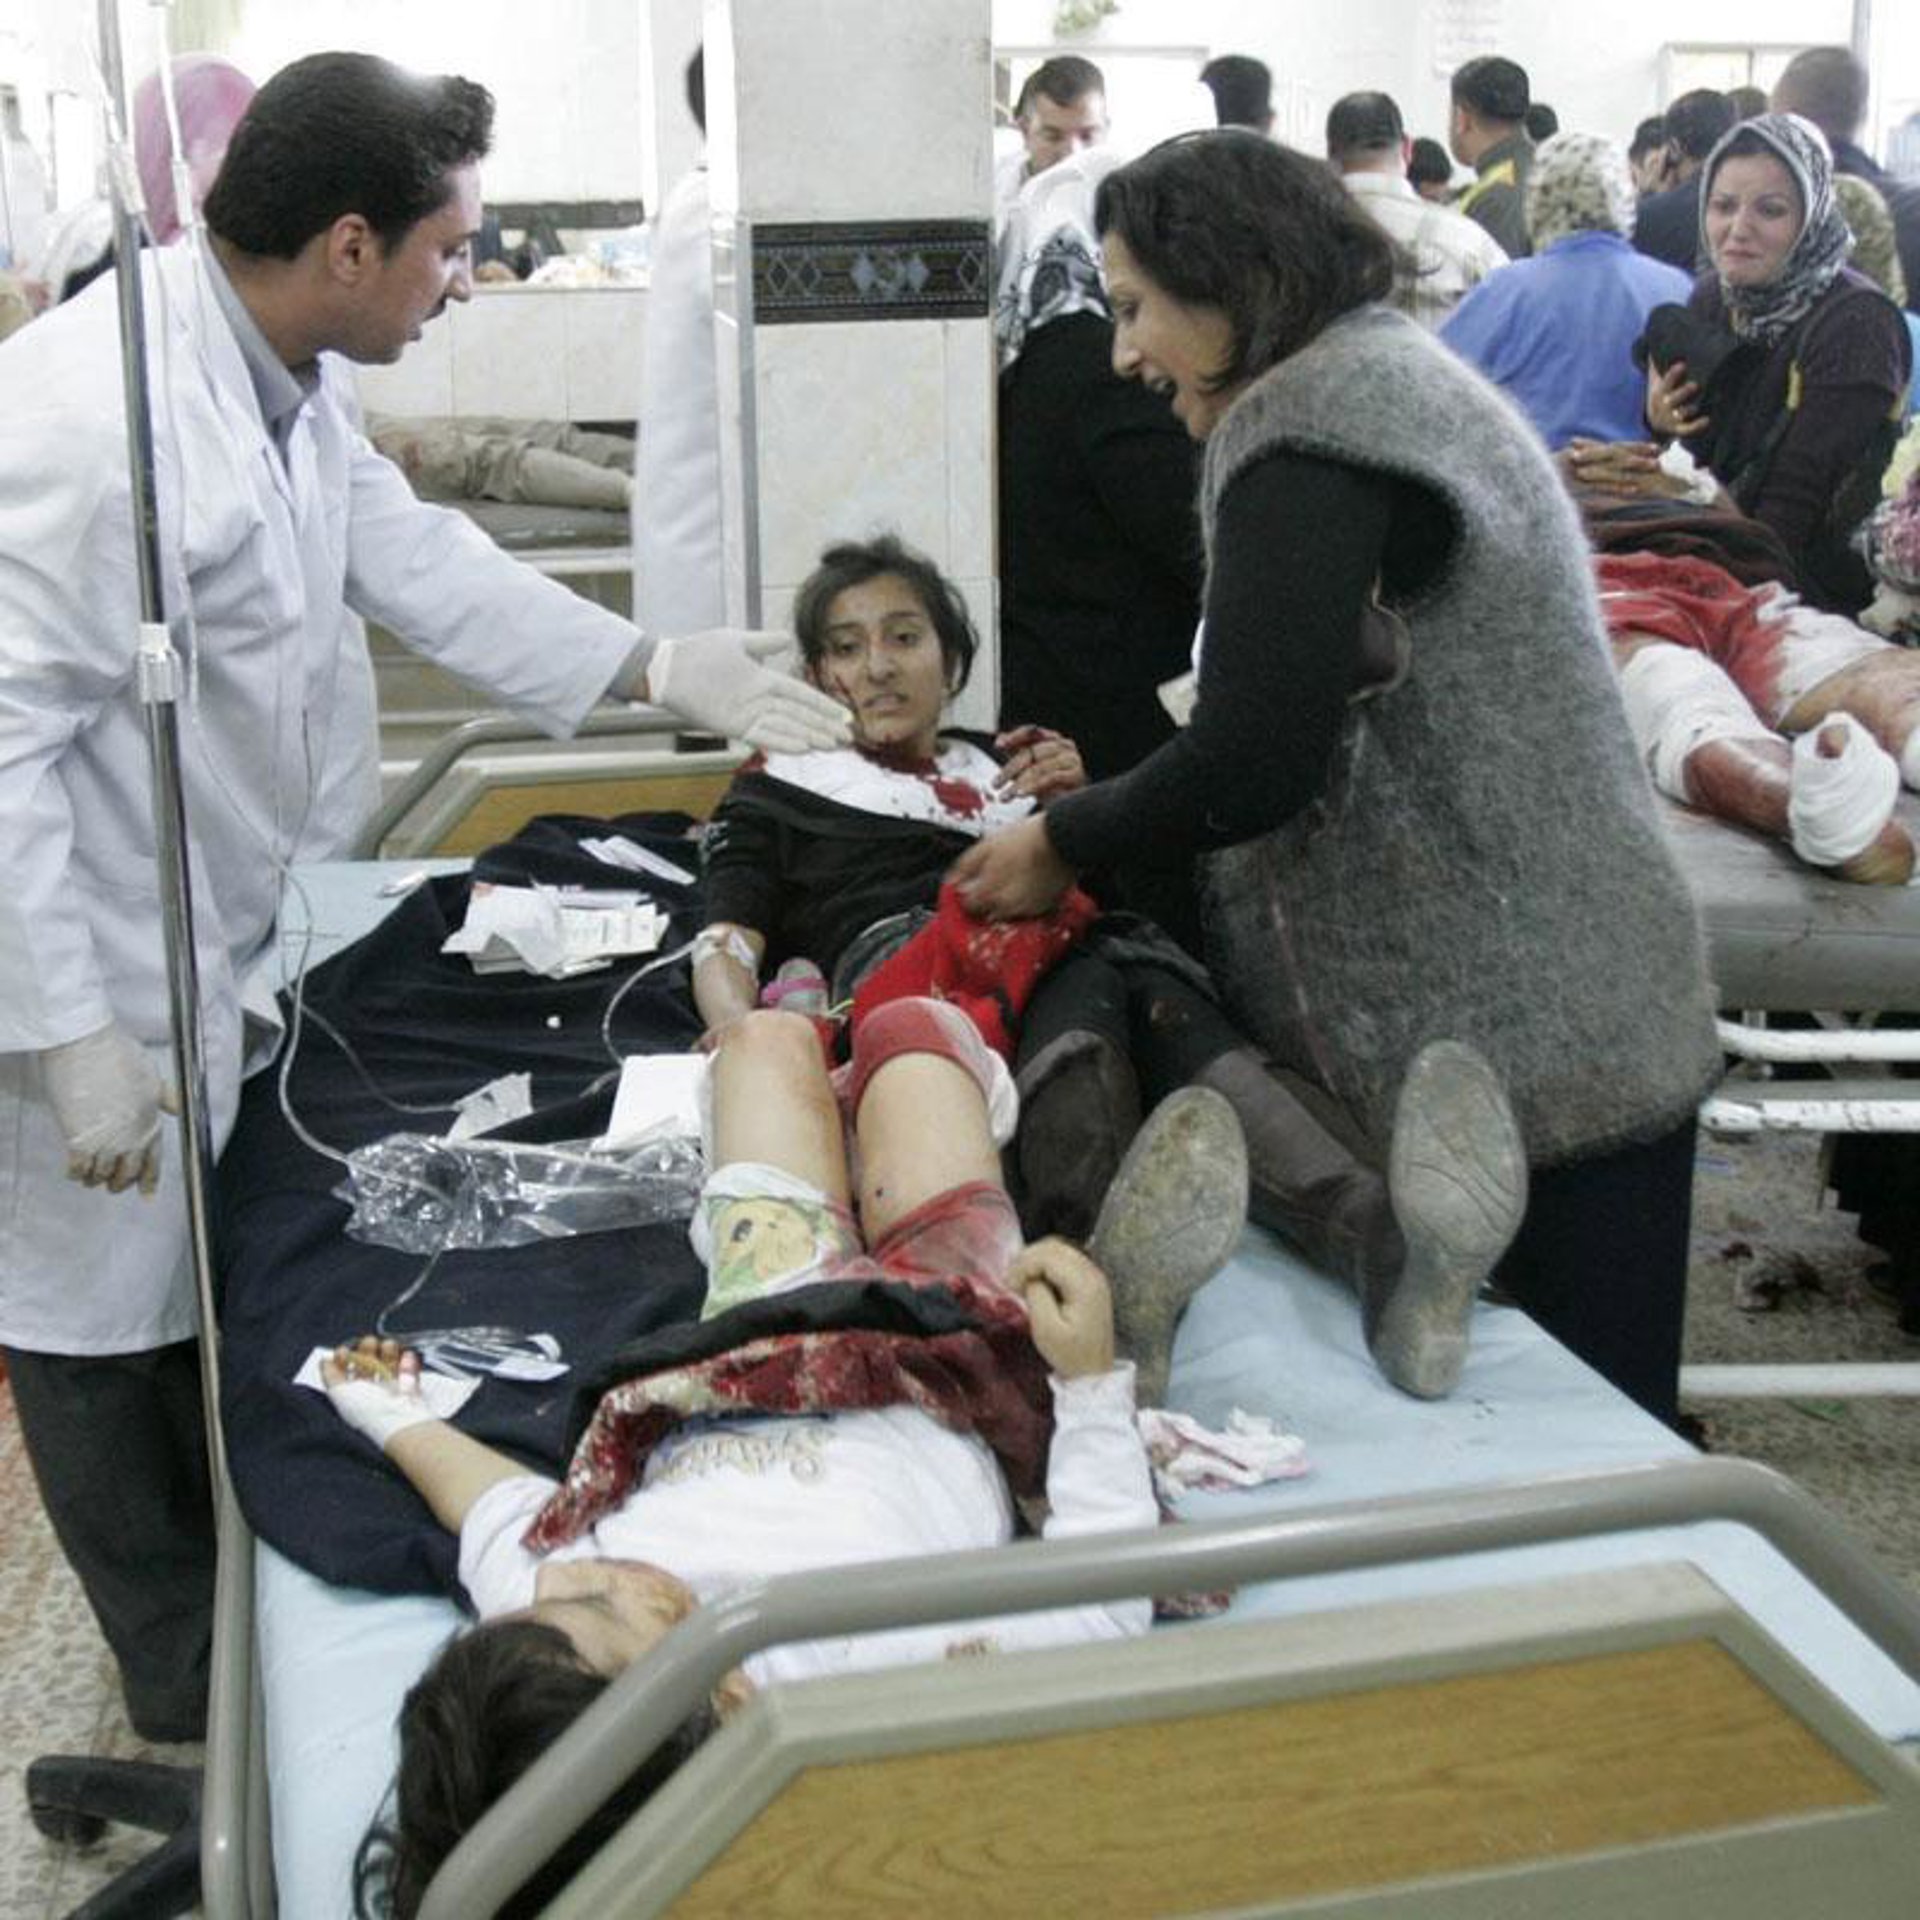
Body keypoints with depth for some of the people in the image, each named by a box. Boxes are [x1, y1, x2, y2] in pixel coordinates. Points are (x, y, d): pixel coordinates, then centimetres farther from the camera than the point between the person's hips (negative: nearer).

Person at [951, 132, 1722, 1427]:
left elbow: (1255, 763, -20)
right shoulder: (1409, 374, 19)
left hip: (1514, 1059, -10)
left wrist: (1065, 843, -2)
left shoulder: (1311, 421, -13)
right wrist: (1101, 796, 17)